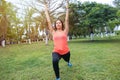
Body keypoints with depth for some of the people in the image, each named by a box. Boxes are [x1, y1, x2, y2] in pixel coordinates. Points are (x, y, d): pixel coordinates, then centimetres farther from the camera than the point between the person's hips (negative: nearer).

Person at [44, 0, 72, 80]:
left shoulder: (65, 31, 0)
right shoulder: (53, 32, 3)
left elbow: (67, 20, -1)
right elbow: (49, 22, 6)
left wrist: (67, 8, 0)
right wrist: (46, 11, 10)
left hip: (66, 52, 1)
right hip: (56, 52, -1)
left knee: (67, 60, 30)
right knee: (55, 61, -33)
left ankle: (68, 62, 74)